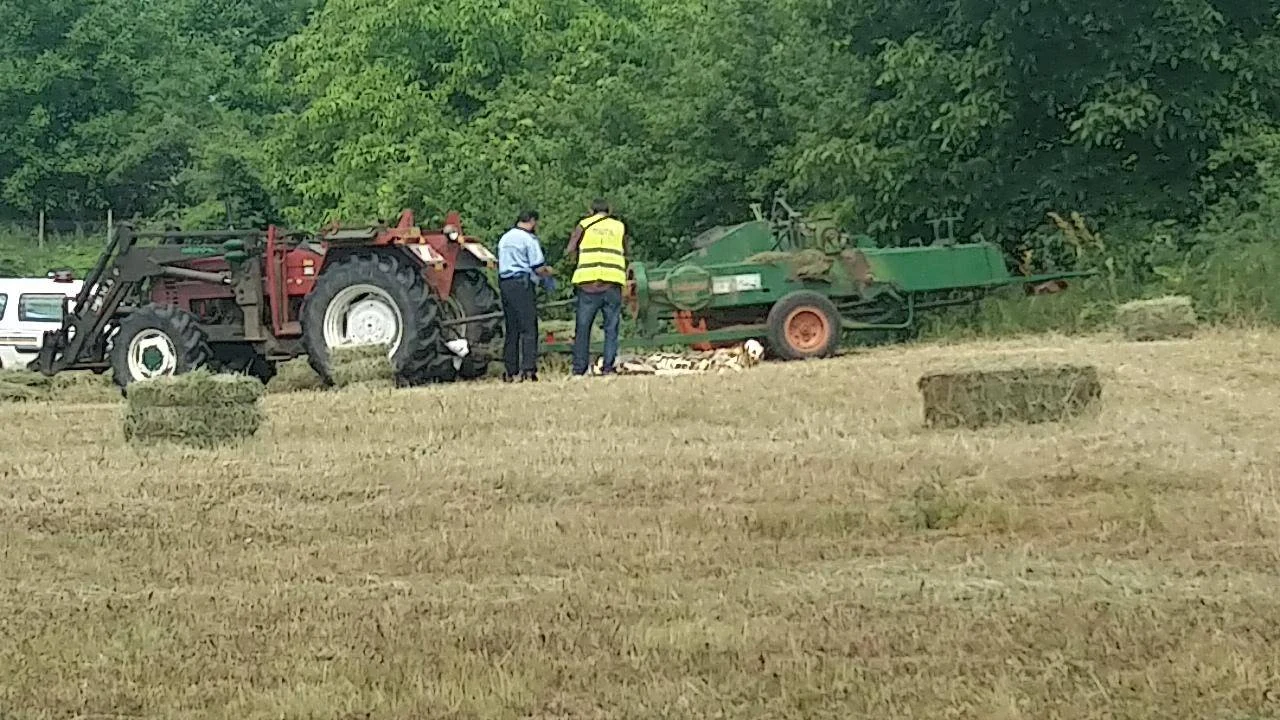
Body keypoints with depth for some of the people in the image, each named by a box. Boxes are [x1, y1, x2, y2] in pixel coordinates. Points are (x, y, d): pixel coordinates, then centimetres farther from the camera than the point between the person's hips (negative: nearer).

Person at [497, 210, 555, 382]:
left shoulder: (504, 238, 17)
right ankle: (528, 369, -17)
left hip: (504, 282, 7)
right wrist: (549, 271, 11)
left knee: (511, 329, 11)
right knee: (529, 328, -8)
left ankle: (510, 371, 10)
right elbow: (538, 268, -11)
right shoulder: (529, 239, -7)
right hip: (522, 283, -7)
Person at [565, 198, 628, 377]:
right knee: (611, 328, 6)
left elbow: (569, 251, 2)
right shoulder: (619, 226, 11)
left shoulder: (584, 224, 7)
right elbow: (625, 252, 20)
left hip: (588, 283, 0)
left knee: (583, 328, 5)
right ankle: (608, 367, -3)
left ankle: (579, 370, 3)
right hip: (613, 284, 1)